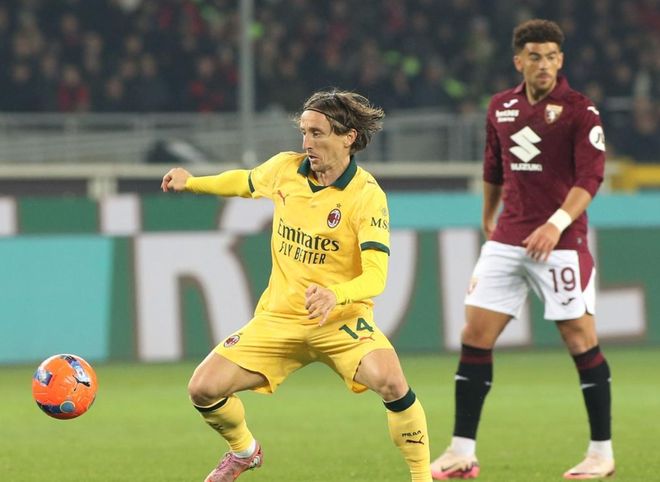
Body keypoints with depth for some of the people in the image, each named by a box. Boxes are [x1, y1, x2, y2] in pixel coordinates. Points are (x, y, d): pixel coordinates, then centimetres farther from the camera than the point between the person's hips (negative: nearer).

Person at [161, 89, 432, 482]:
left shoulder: (367, 195, -16)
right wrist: (192, 182, 17)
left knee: (391, 382, -33)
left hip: (341, 318, -5)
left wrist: (336, 295, -42)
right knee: (204, 389, -8)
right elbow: (246, 181, 25)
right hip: (279, 317, 5)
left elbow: (376, 277, -24)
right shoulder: (284, 169, -1)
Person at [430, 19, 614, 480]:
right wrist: (488, 217, 33)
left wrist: (557, 223, -27)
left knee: (581, 339, -4)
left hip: (560, 242, -5)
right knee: (475, 336, 0)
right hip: (506, 240, 5)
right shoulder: (501, 108, 10)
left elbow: (590, 178, -15)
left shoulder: (580, 110, -7)